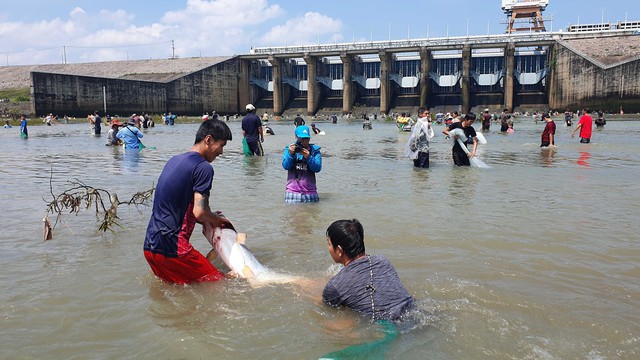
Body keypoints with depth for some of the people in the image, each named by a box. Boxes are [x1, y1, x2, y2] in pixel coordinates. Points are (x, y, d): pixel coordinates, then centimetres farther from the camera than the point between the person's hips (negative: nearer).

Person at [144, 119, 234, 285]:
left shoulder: (174, 160, 15)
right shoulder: (203, 167, -12)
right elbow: (199, 212, -19)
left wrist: (211, 218, 16)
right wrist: (218, 220, 2)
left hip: (150, 245, 9)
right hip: (172, 247, -9)